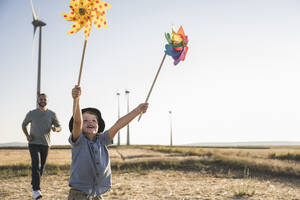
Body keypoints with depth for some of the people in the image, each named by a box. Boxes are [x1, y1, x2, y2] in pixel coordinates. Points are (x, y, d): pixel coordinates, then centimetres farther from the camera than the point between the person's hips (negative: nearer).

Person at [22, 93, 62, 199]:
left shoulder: (52, 114, 2)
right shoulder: (31, 113, 1)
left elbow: (59, 127, 6)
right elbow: (24, 124, 16)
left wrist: (56, 128, -19)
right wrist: (27, 135, -2)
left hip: (45, 144, 2)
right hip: (33, 143, -2)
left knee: (41, 166, 10)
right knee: (36, 164, -19)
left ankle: (33, 184, 32)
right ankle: (36, 190, -21)